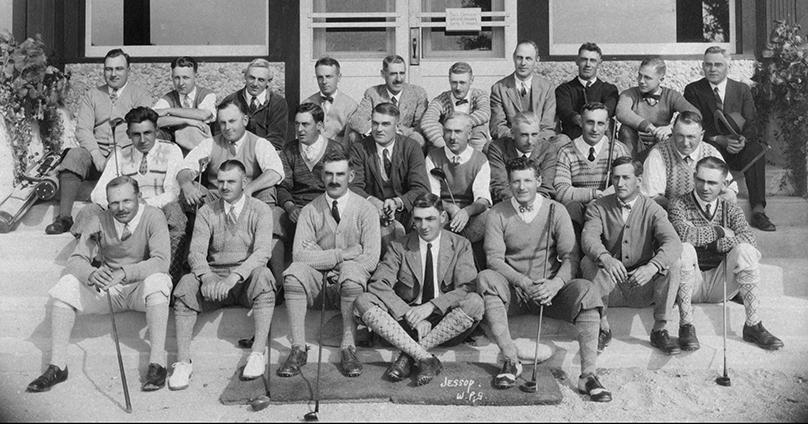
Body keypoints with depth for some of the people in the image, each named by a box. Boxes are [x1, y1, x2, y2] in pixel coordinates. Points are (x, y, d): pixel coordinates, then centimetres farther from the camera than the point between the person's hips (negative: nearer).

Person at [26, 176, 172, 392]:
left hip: (140, 289, -4)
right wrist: (91, 274, -31)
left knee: (156, 281, -36)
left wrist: (124, 273, -39)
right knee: (65, 285, -19)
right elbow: (76, 260, -7)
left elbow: (161, 261, -25)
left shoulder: (153, 217, -13)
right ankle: (57, 366, -15)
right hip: (107, 289, 4)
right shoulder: (101, 221, -3)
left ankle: (157, 363, -35)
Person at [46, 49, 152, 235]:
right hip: (96, 152, 3)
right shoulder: (91, 96, 19)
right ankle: (64, 217, -31)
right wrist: (97, 156, -12)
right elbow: (83, 129, 7)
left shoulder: (140, 95, 10)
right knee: (74, 155, -27)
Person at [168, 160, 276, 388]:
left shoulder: (260, 210, 1)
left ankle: (258, 353, -36)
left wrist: (233, 277, -29)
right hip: (214, 277, 2)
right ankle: (183, 361, -28)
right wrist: (207, 277, -24)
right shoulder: (207, 212, 10)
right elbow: (196, 252, -2)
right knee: (186, 284, -26)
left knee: (262, 276, -35)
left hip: (247, 280, -2)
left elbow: (262, 253, -13)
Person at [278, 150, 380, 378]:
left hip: (350, 281, -2)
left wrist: (322, 257, -9)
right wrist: (341, 254, -15)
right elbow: (299, 254, -8)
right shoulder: (310, 211, 4)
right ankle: (298, 349, -24)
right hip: (317, 280, 2)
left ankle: (348, 349, -28)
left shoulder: (365, 209, 0)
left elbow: (371, 259, -8)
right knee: (294, 271, -28)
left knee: (351, 271, -34)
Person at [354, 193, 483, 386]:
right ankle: (424, 358, -34)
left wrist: (431, 306, -24)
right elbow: (378, 284, -8)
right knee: (363, 301, -22)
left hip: (446, 325, -1)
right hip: (406, 321, 1)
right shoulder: (399, 247, 5)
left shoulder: (460, 245, 4)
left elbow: (467, 288, -9)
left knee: (474, 302, -31)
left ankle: (408, 356, -26)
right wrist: (410, 314, -22)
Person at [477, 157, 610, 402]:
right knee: (485, 279, -30)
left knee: (585, 289, -28)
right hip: (514, 292, 0)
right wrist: (524, 282, -23)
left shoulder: (555, 211, 3)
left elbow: (570, 257, -3)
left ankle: (588, 374, -27)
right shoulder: (498, 213, 2)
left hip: (551, 291, 0)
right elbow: (494, 258, -8)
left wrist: (555, 284, -24)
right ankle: (511, 361, -28)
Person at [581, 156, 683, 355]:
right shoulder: (598, 207, 1)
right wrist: (605, 258, -41)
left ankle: (659, 330, -14)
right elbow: (588, 238, -18)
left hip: (643, 287, 0)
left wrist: (652, 267, -38)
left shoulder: (652, 210, -1)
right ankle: (603, 328, -15)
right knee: (588, 262, -27)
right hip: (610, 289, 0)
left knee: (672, 264, -24)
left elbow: (673, 243, -18)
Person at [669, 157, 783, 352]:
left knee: (745, 250, -24)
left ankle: (753, 325, -18)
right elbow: (683, 233, -23)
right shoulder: (680, 205, 0)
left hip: (721, 285, 3)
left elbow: (749, 237, -11)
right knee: (684, 249, -32)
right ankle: (686, 325, -27)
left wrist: (721, 245, -23)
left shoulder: (731, 209, 9)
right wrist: (719, 232, -13)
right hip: (691, 284, -2)